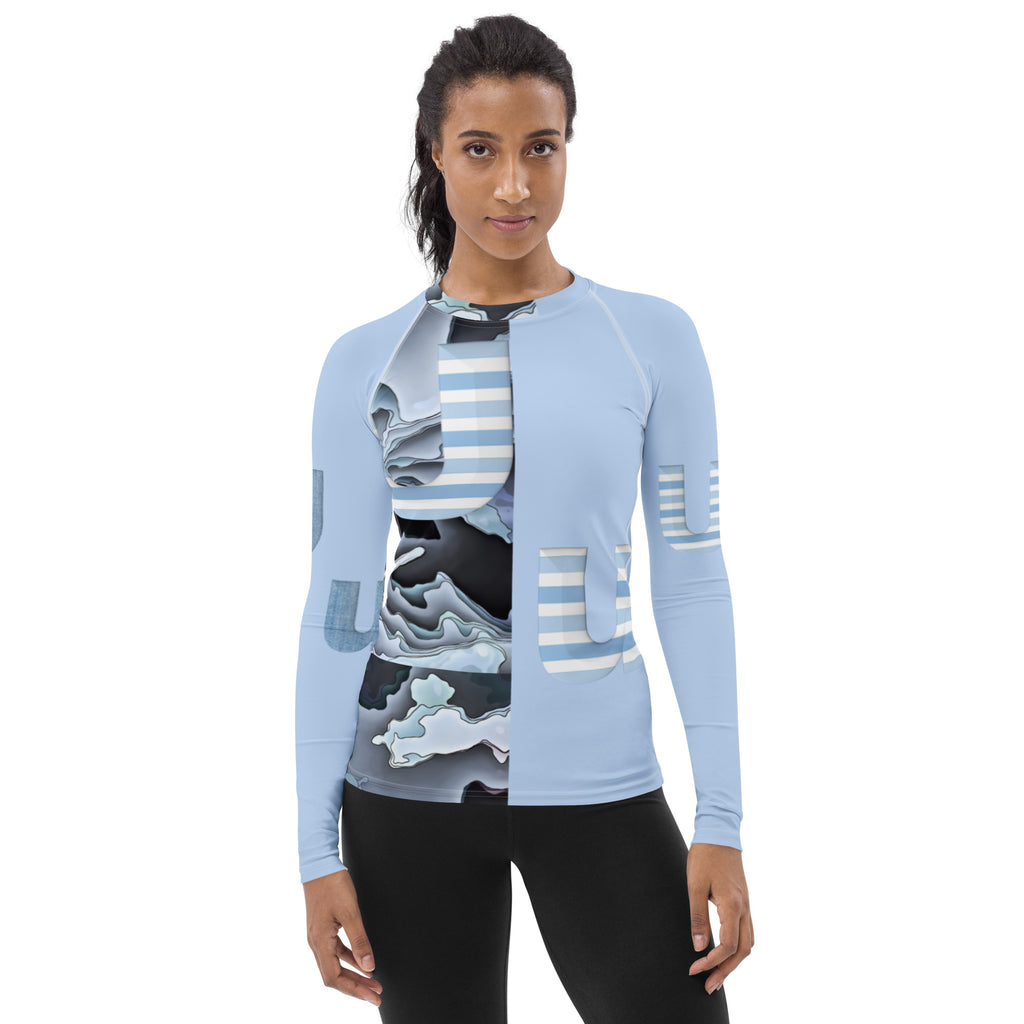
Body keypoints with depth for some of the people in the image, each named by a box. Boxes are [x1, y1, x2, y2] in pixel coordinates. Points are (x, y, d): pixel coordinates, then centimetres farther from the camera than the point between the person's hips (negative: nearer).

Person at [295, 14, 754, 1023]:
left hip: (598, 784, 0)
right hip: (409, 787, 1)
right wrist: (318, 848, 1)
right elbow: (336, 603, 4)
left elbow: (692, 581, 2)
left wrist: (722, 822, -3)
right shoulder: (365, 362, 2)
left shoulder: (652, 338, 1)